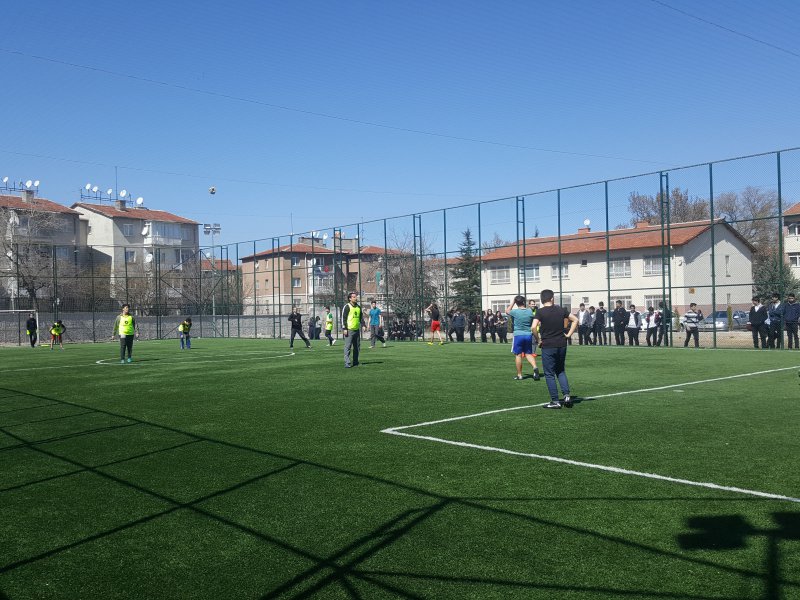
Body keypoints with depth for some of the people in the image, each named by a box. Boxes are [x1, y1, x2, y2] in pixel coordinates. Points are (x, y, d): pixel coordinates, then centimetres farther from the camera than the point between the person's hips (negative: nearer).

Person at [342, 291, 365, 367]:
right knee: (348, 347, -7)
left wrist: (363, 325, 8)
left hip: (357, 330, 7)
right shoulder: (347, 307, -6)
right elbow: (343, 318, -8)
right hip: (349, 330, -7)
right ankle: (347, 363, -6)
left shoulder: (358, 307, 14)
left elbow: (361, 317, 22)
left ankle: (355, 362, 19)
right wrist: (344, 328, -14)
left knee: (357, 347, 10)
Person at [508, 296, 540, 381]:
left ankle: (519, 375, 9)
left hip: (518, 335, -3)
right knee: (528, 354, 14)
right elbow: (533, 324, 9)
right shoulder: (530, 311, 0)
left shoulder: (515, 312, -8)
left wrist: (513, 302, 17)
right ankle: (535, 367, -11)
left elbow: (507, 311, 15)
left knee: (518, 355, 4)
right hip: (528, 335, 3)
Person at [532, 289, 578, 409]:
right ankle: (567, 396, 7)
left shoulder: (540, 312, -8)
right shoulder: (561, 310, 5)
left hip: (548, 346, -4)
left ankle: (555, 401, 4)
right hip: (562, 345, 4)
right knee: (561, 371, 19)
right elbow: (575, 320, 10)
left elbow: (533, 327, -21)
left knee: (549, 374, 4)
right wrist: (568, 334, 9)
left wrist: (538, 340, -6)